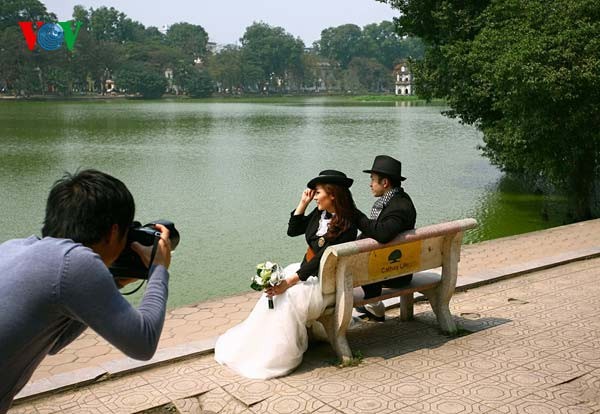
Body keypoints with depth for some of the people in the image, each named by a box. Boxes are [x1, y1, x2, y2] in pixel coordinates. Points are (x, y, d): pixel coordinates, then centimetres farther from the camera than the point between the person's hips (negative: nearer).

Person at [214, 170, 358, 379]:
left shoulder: (346, 227, -20)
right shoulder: (320, 214, 5)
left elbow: (321, 260, -25)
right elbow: (292, 230, 14)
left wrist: (290, 281, -28)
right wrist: (303, 203, 3)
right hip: (306, 271, 9)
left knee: (287, 297, -26)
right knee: (274, 293, -10)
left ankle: (279, 354, -11)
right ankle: (259, 346, -6)